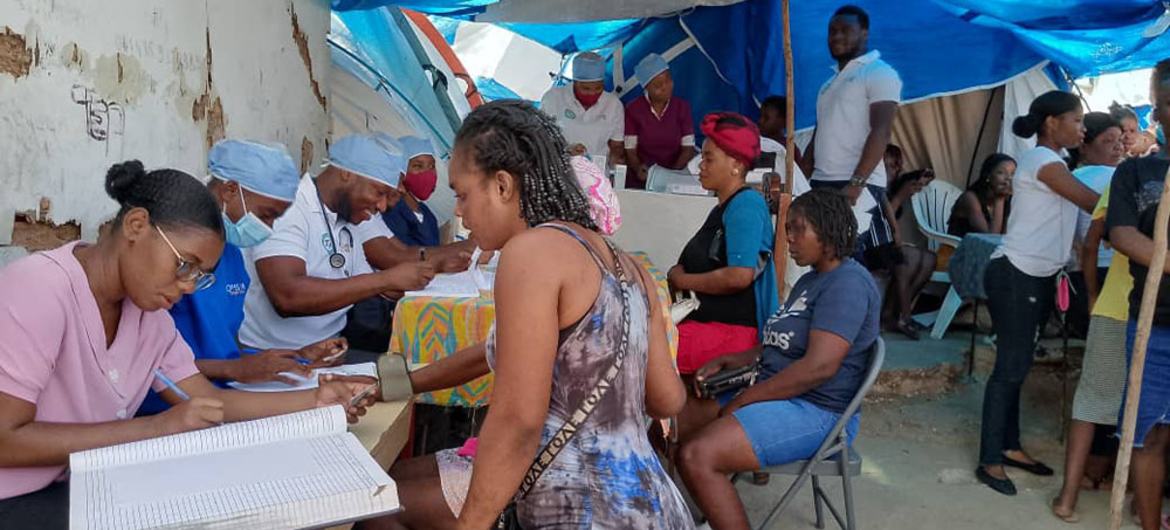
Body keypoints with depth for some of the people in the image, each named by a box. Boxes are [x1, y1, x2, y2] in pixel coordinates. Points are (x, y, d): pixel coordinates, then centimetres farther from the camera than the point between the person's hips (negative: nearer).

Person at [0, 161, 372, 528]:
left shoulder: (146, 309, 3)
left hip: (77, 485, 7)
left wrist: (315, 400, -8)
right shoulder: (40, 290, -22)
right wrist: (157, 427, -27)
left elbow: (209, 399, 2)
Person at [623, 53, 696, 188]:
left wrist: (674, 172, -16)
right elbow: (630, 150, -2)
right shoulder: (633, 109, 1)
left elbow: (688, 148, 1)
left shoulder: (682, 107, 5)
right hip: (640, 180, -1)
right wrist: (638, 168, -22)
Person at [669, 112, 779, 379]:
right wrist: (675, 275, -2)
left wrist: (682, 280, -9)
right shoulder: (723, 207, 18)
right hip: (707, 320, 9)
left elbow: (740, 276, -22)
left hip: (731, 331, -9)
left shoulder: (746, 205, -10)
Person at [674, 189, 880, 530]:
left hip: (815, 413, -11)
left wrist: (743, 400, -18)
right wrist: (728, 362, 8)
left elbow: (819, 366, -25)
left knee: (696, 457, -27)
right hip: (777, 396, 11)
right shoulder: (811, 279, 19)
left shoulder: (847, 283, -15)